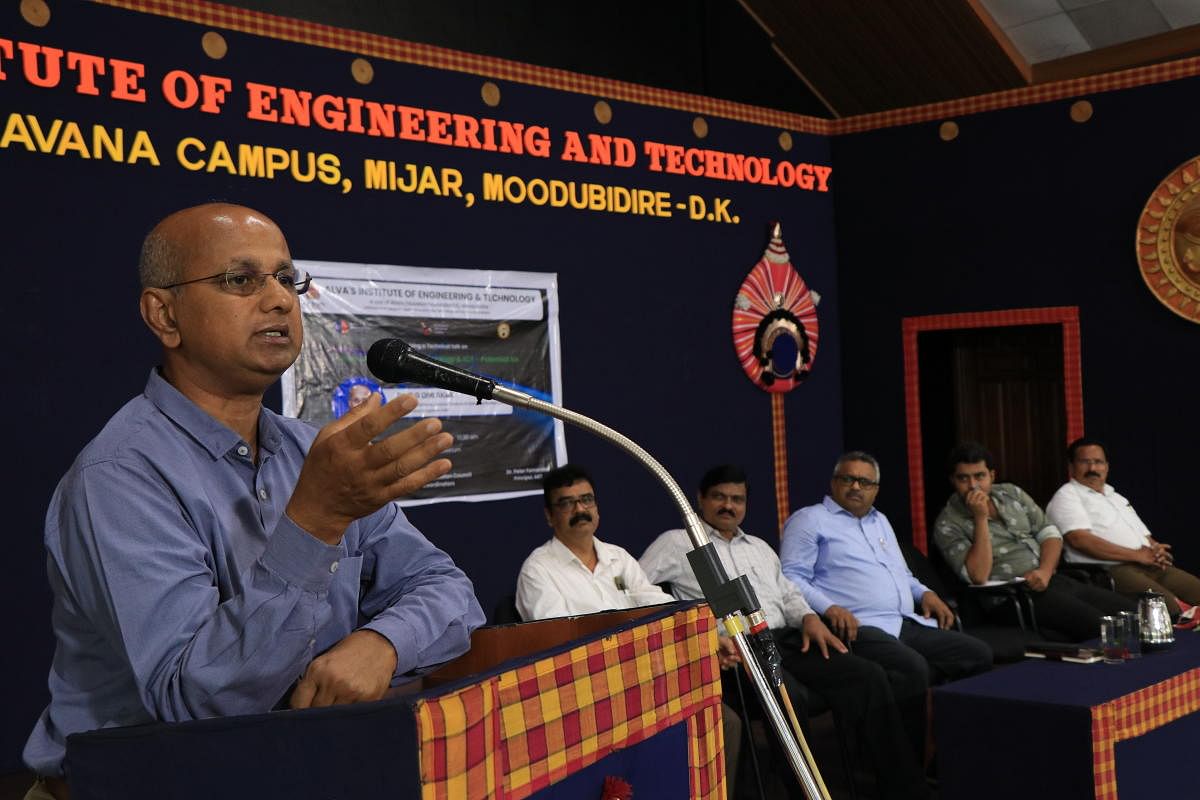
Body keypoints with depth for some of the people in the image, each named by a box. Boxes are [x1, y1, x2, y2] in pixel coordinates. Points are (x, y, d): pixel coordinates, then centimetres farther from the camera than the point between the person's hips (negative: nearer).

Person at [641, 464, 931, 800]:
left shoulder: (759, 546, 28)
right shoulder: (678, 542, 7)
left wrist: (809, 617, 5)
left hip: (787, 640, 6)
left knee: (869, 675, -13)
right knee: (788, 697, -37)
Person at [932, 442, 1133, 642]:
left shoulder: (1011, 493, 13)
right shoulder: (948, 525, -6)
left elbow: (1050, 534, 13)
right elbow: (978, 577, -18)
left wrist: (1045, 571, -7)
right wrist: (981, 518, -19)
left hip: (1050, 579, 7)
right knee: (1096, 625, -26)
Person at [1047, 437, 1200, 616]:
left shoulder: (1116, 497, 30)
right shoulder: (1066, 497, 3)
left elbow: (1146, 537, 29)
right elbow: (1080, 540, -13)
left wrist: (1156, 551, 2)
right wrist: (1137, 555, -12)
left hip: (1151, 566, 8)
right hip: (1108, 570, -8)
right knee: (1169, 606, -33)